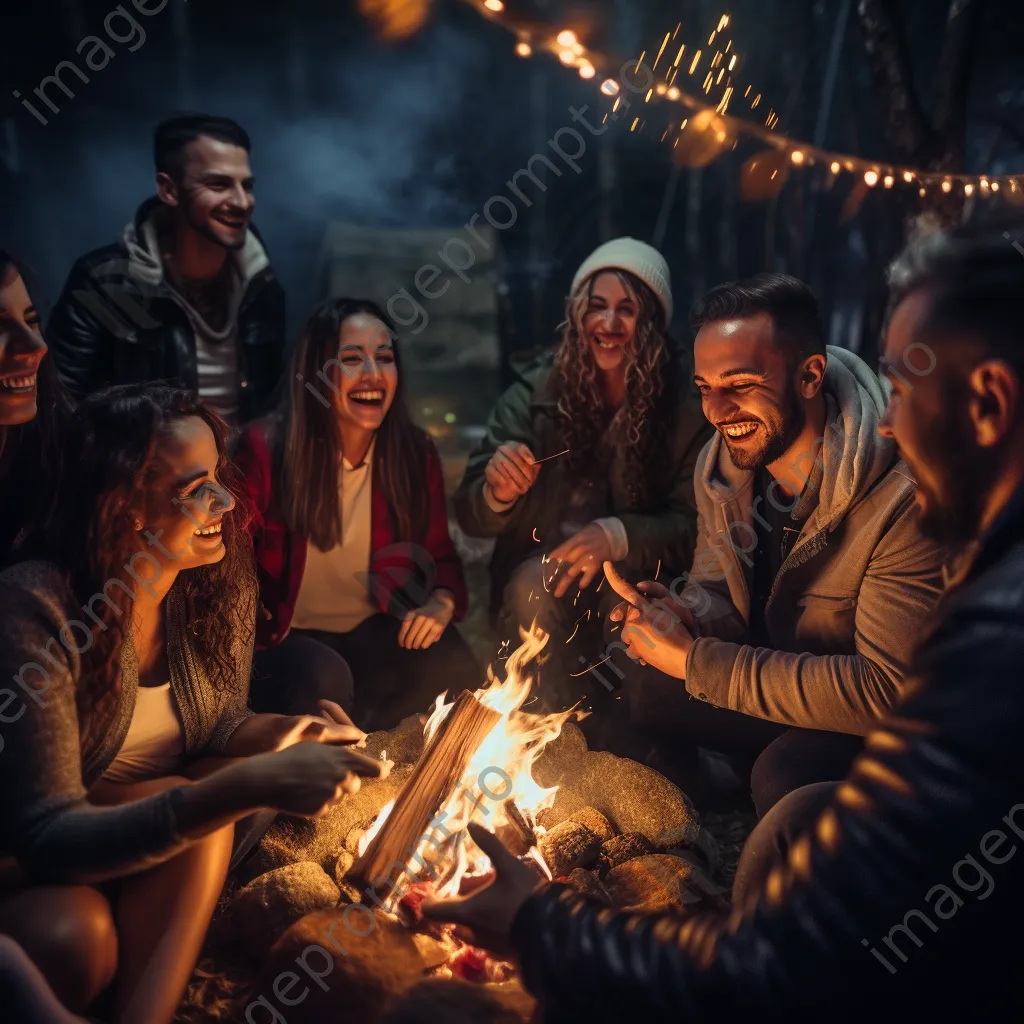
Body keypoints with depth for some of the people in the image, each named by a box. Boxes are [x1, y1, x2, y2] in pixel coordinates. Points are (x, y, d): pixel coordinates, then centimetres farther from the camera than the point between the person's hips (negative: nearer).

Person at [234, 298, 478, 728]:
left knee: (455, 671, -25)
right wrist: (259, 641, -19)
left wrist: (442, 602, -17)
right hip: (288, 638, -3)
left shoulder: (416, 453, -3)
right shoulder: (265, 447, -13)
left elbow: (440, 555, 6)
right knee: (324, 679, -35)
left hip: (375, 633, 3)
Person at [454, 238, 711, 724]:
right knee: (532, 584, -30)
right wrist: (497, 492, -29)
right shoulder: (537, 389, -6)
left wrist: (618, 536, -27)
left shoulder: (688, 400, -10)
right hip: (543, 570, 1)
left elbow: (695, 524, -8)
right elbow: (471, 517, -4)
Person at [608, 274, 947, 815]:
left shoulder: (904, 496, -32)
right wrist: (690, 614, -22)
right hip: (777, 672, 7)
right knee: (642, 682, -8)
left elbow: (889, 689, -32)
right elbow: (718, 588, 5)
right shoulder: (722, 464, -8)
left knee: (787, 774, -31)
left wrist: (694, 660, -32)